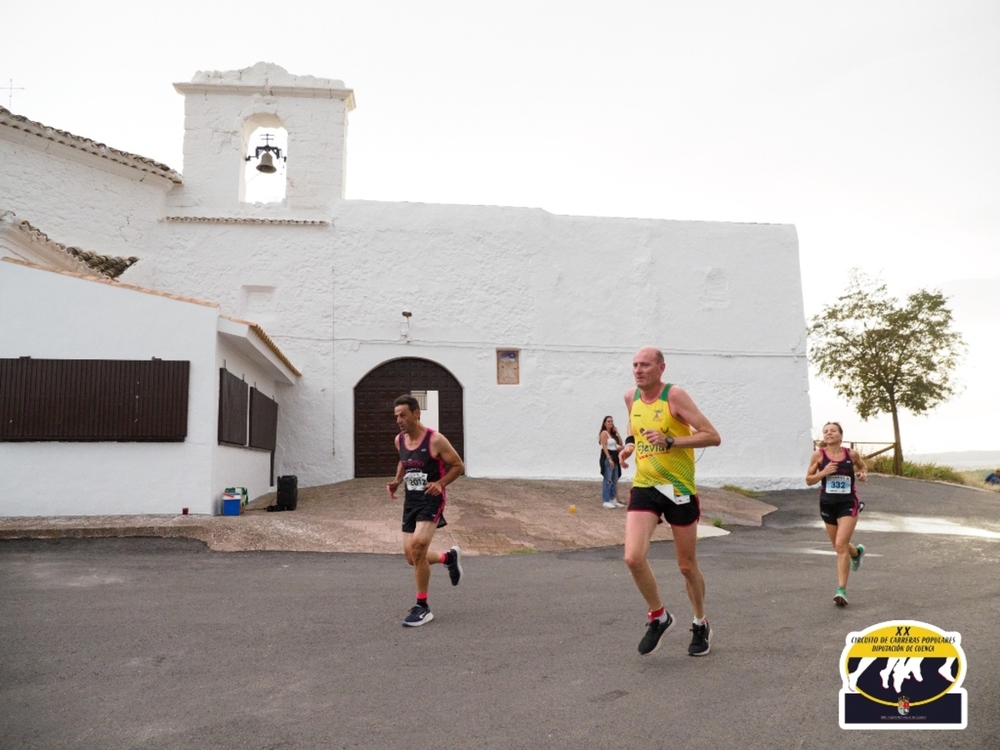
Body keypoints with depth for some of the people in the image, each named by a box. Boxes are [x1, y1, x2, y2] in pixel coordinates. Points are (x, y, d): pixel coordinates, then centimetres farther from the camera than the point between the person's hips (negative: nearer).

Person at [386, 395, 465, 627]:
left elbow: (458, 466, -7)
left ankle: (422, 607, -4)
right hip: (410, 500, 7)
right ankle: (449, 557, 37)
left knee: (417, 548, -20)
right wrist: (397, 481, 5)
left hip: (431, 500, -7)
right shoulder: (399, 440, 3)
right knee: (412, 556, 6)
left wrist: (440, 483, -21)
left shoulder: (435, 440, -15)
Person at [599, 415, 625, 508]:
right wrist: (609, 458, -23)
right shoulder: (604, 433, -7)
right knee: (608, 480, -10)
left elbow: (620, 443, 12)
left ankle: (613, 500, 15)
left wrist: (617, 433, 6)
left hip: (614, 457, 9)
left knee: (615, 480, 9)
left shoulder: (613, 434, 17)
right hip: (607, 457, -9)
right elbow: (604, 447, -15)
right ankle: (605, 501, -9)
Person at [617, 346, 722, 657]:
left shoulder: (674, 395, -13)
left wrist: (669, 440, -24)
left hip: (679, 489, -4)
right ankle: (659, 617, 11)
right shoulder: (631, 397, 4)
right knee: (633, 558, -14)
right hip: (644, 487, 4)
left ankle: (701, 624, 36)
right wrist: (630, 443, 7)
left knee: (687, 565, 10)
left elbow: (713, 436, -16)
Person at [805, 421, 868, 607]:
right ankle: (857, 552, 55)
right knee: (839, 546, 18)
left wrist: (863, 474, -3)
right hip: (827, 504, 2)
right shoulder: (818, 455, -5)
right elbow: (808, 480, 0)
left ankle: (841, 590, -7)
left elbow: (862, 467, 19)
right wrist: (823, 472, -17)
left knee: (840, 545, -14)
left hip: (848, 504, -2)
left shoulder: (852, 454, -3)